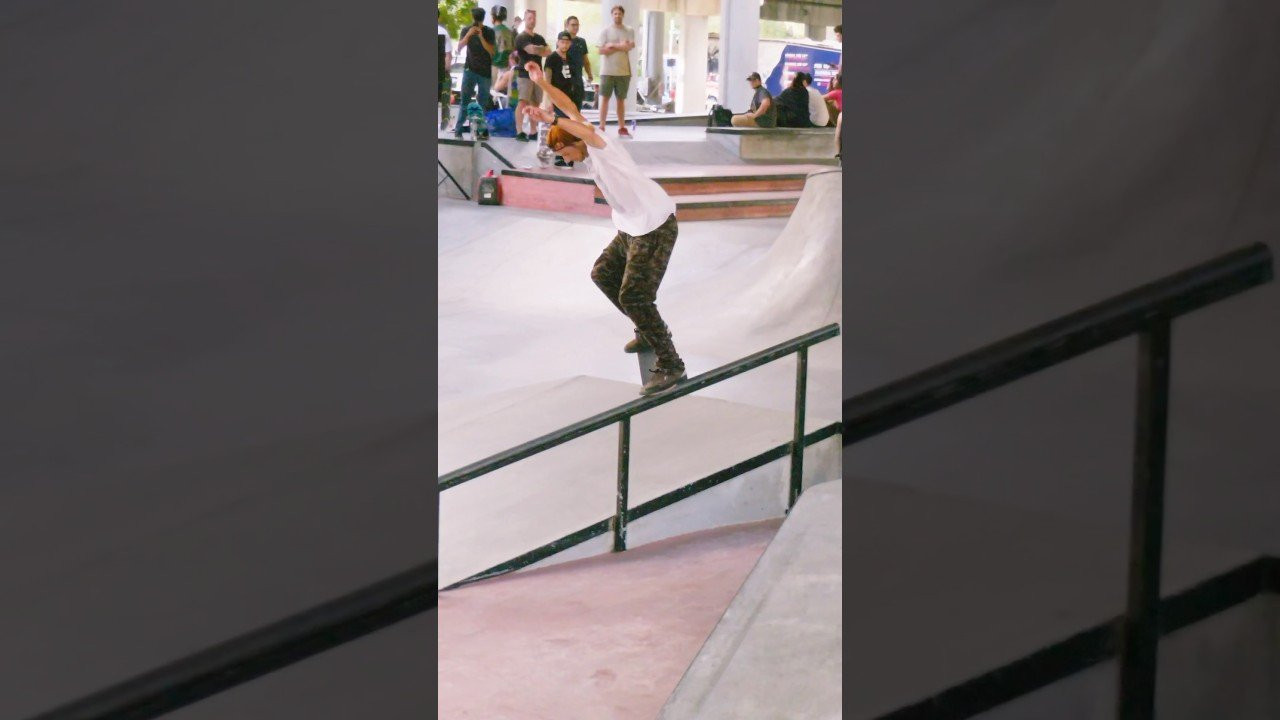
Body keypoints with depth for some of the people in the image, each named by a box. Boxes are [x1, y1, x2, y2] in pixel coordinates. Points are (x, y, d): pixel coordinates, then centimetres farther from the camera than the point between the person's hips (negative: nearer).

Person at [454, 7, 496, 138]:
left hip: (485, 72, 0)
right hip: (470, 70, 0)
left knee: (483, 102, 0)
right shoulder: (466, 30, 4)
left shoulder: (489, 32, 0)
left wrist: (481, 36, -18)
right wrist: (469, 34, -22)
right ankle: (458, 129, -3)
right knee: (464, 100, -4)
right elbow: (459, 46, -8)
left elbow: (491, 51, -9)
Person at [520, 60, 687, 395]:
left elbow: (587, 131, -35)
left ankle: (670, 366, -8)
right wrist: (541, 83, 10)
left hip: (655, 227, -11)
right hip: (632, 227, 11)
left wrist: (550, 119, -31)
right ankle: (649, 331, 33)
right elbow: (571, 109, 14)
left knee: (633, 296, -13)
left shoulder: (601, 146, -12)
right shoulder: (590, 153, 10)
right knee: (602, 274, 22)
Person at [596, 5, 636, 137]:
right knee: (605, 98, -3)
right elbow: (601, 51, -7)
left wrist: (612, 45, -12)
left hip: (624, 71, 2)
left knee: (621, 99, 7)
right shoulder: (605, 31, 2)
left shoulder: (629, 31, 7)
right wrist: (620, 47, -10)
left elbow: (629, 47, -9)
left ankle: (622, 128, 12)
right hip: (608, 71, -2)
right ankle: (601, 128, -2)